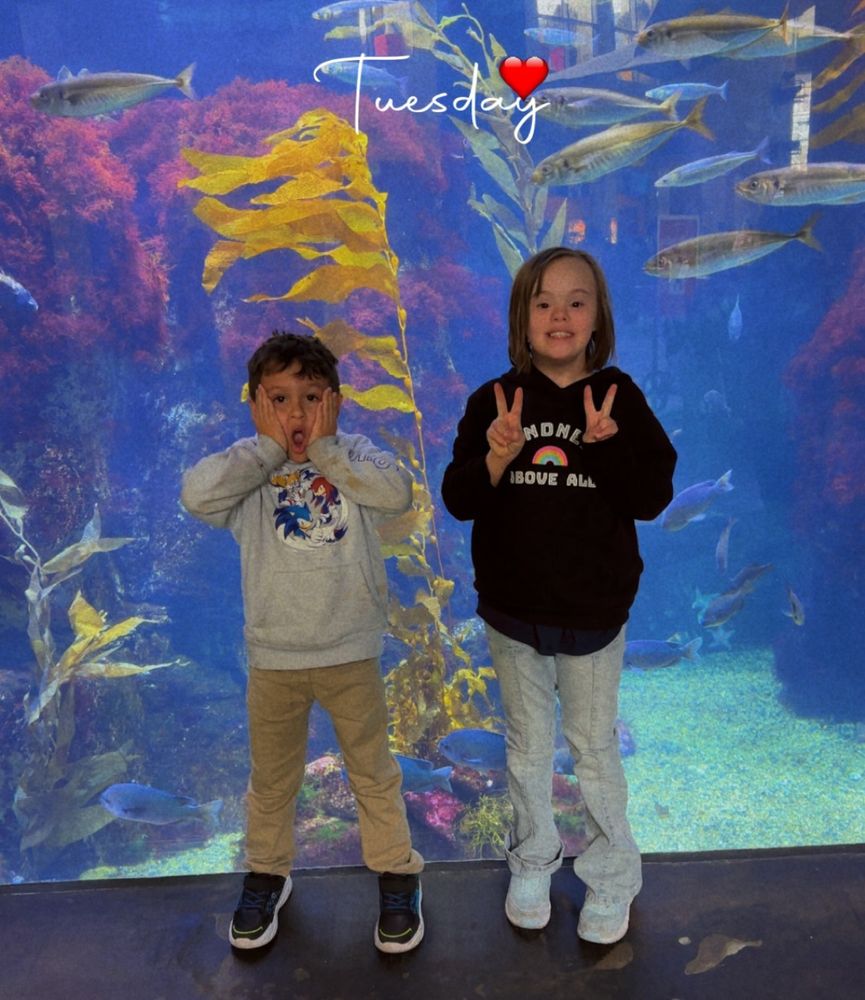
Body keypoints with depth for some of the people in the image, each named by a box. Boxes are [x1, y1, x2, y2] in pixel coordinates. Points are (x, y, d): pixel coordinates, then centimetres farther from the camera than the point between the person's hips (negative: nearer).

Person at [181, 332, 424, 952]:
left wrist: (323, 450, -19)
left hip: (351, 652, -1)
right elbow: (196, 495, -24)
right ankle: (267, 875, 44)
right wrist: (270, 448, -19)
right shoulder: (248, 466, -4)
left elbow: (398, 493, -23)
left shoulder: (354, 453, -4)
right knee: (271, 779, 20)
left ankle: (397, 876, 36)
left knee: (374, 772, 16)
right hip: (273, 657, 1)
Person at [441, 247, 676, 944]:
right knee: (528, 742, 19)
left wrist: (610, 444, -27)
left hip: (594, 609, -1)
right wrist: (496, 458, -26)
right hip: (512, 608, 2)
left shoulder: (620, 399, -6)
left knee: (595, 745, 14)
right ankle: (533, 861, 41)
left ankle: (612, 874, 36)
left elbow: (652, 499, -10)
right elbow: (458, 500, -7)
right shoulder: (494, 401, -4)